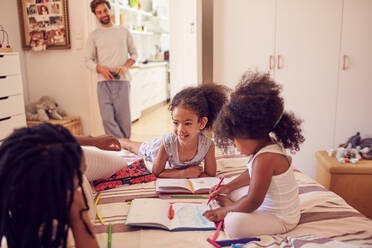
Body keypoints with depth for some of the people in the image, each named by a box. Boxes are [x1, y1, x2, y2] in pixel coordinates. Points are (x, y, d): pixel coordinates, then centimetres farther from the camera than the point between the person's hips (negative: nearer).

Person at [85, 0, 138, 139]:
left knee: (124, 119, -3)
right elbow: (88, 60, 10)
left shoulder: (123, 32, 15)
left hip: (122, 81, 0)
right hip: (103, 82, 0)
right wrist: (101, 69, -11)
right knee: (107, 118, -11)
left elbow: (134, 53, 16)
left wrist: (126, 66, -5)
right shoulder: (94, 36, 13)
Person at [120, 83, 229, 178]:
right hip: (157, 148, 0)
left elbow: (210, 175, -32)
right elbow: (157, 173, -34)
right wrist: (185, 173, -46)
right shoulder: (167, 142, -46)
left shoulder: (208, 145, -45)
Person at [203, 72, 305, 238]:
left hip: (280, 219, -10)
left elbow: (253, 201, -27)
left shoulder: (265, 158, -32)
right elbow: (251, 174, 18)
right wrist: (228, 187, 14)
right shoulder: (268, 145, 0)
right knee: (230, 192, 20)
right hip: (266, 203, 11)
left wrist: (226, 210, -14)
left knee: (234, 223, -34)